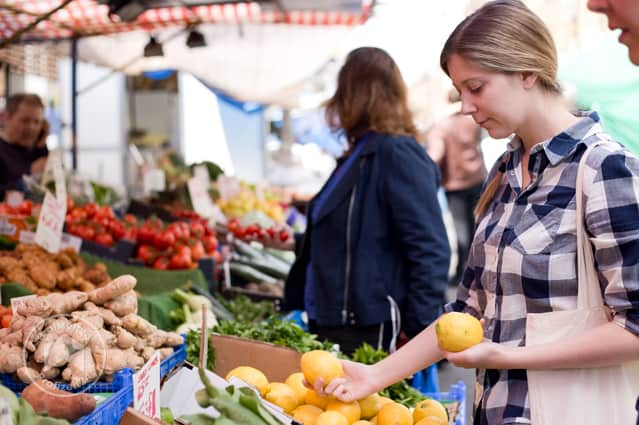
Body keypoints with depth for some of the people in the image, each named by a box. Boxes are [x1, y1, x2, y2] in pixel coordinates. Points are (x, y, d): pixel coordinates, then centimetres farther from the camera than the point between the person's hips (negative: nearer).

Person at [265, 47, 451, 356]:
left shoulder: (397, 154, -14)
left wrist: (420, 338, -22)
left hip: (371, 335, -9)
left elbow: (429, 252, -20)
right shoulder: (360, 155, 16)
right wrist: (296, 244, 34)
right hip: (333, 327, 9)